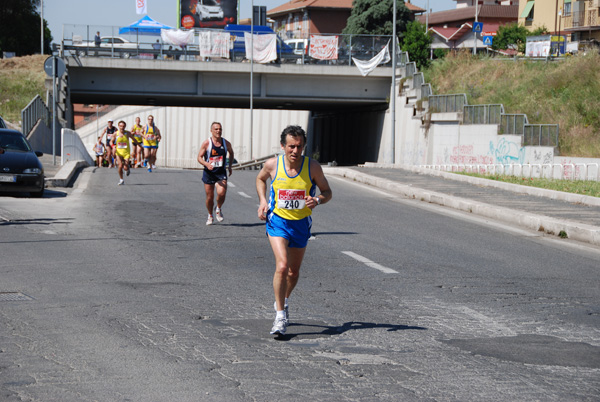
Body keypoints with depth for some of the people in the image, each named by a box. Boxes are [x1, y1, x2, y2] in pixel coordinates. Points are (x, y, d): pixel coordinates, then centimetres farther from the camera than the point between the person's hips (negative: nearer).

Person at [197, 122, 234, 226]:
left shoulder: (226, 143, 0)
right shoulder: (206, 143, -8)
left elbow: (231, 153, 22)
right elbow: (199, 157, -8)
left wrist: (230, 166, 14)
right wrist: (207, 164, -27)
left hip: (221, 172, 1)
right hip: (209, 173, -1)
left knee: (221, 193, -22)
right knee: (210, 197, 6)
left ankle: (218, 209, 10)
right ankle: (210, 215, 31)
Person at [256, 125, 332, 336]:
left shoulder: (312, 167, -13)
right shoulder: (272, 164, -11)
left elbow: (327, 192, -1)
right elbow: (260, 179, 12)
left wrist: (317, 200, -24)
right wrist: (263, 201, -3)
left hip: (301, 224, 2)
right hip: (277, 221, -2)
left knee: (294, 272, 14)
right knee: (282, 266, -21)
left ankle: (284, 301, 44)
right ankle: (280, 315, -15)